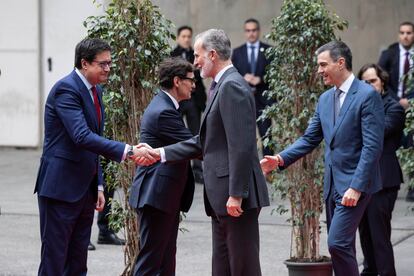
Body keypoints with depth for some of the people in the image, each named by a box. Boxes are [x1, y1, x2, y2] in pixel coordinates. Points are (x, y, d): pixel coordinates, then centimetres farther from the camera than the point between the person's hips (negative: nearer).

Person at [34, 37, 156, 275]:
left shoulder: (96, 91, 13)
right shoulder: (66, 89, -16)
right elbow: (82, 136, -28)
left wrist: (98, 185, 14)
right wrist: (128, 151, -33)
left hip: (85, 190, 9)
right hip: (61, 188, -9)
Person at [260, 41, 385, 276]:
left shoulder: (367, 95, -12)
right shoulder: (326, 99, 12)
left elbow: (372, 146, -17)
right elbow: (310, 139, 14)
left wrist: (357, 187, -21)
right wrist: (281, 159, -1)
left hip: (355, 185, -8)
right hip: (333, 184, 8)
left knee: (338, 243, -17)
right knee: (341, 247, 10)